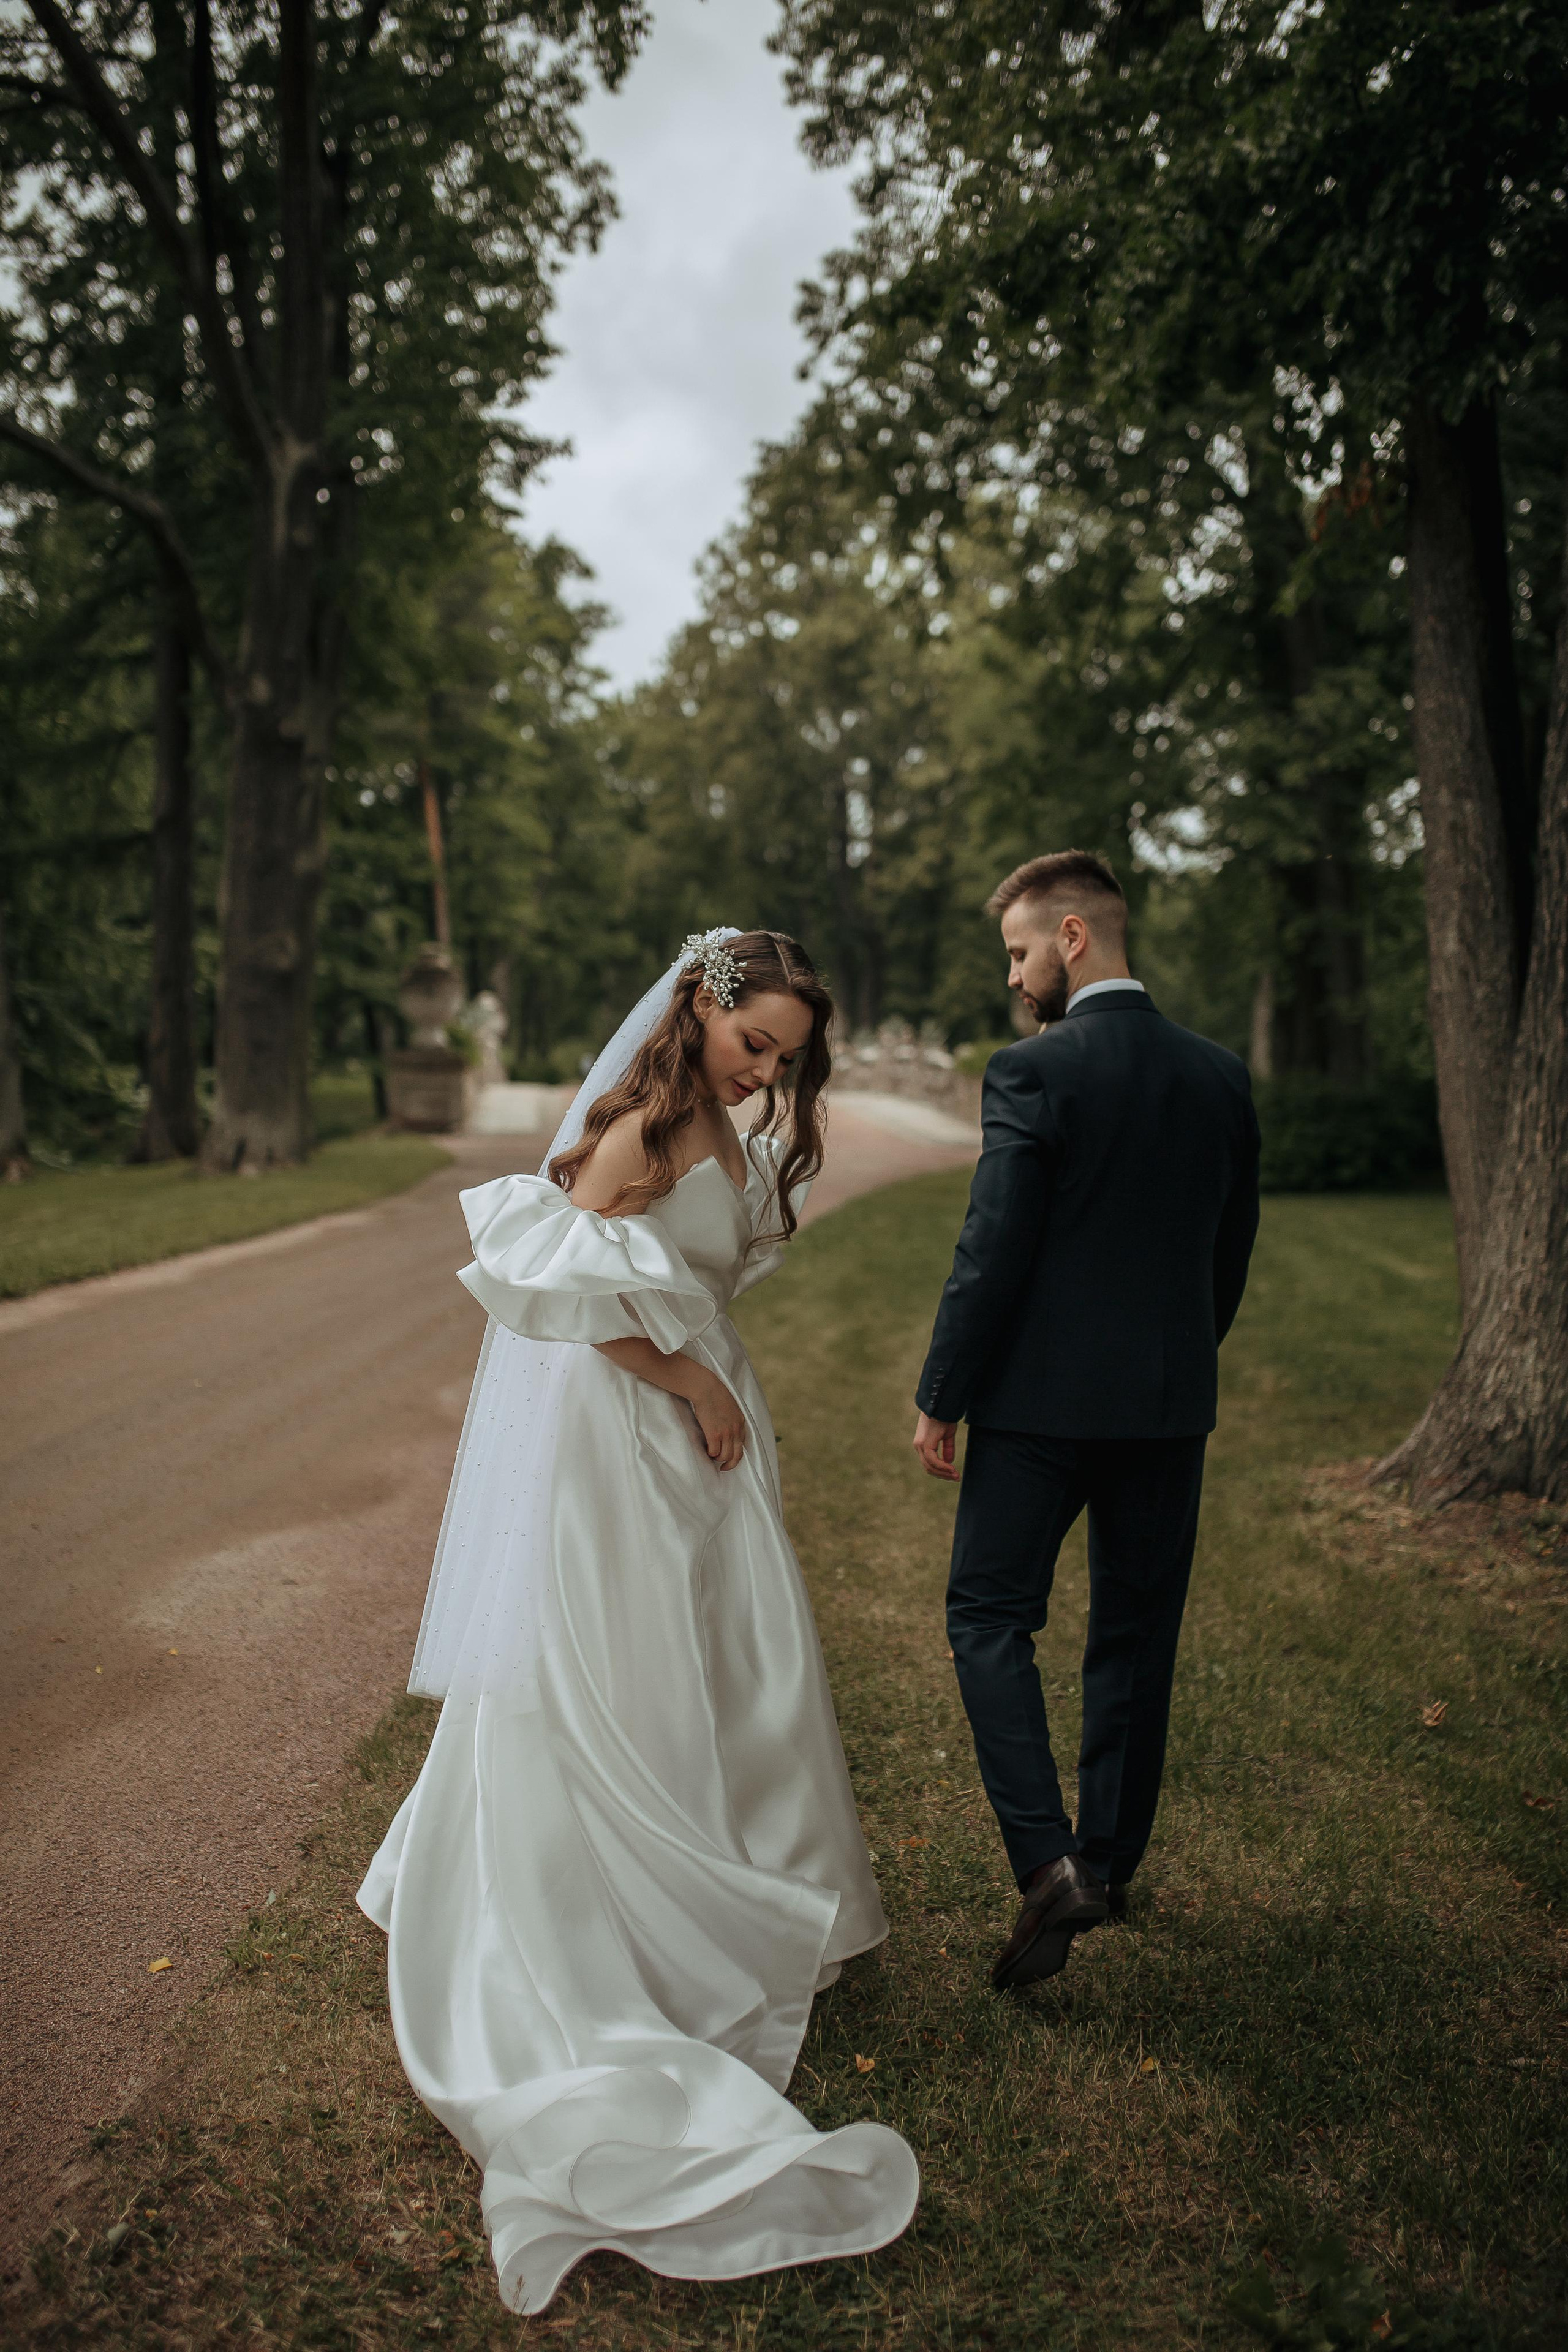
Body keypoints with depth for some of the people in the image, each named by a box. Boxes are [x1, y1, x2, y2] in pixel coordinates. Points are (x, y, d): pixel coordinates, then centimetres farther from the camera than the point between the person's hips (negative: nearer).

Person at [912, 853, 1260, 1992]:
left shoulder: (1033, 1071, -13)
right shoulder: (1222, 1074, 5)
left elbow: (994, 1251, -15)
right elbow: (1234, 1248, 11)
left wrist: (941, 1397, -6)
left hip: (1042, 1398, -6)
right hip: (1172, 1405, 6)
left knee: (991, 1619, 6)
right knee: (1137, 1633, 16)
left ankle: (1050, 1862, -6)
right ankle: (1112, 1857, 29)